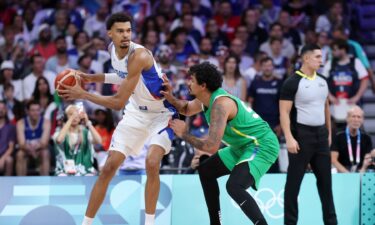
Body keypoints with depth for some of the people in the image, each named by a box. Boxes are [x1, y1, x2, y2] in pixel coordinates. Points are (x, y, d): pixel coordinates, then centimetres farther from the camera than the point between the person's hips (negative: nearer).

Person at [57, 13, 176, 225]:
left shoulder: (139, 55, -32)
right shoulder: (112, 49, -7)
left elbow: (118, 102, -31)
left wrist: (82, 94, -26)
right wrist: (94, 78, 5)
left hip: (161, 114, -7)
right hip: (136, 112, 7)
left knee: (152, 163, -27)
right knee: (109, 166, 2)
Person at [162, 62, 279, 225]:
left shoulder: (220, 104, -26)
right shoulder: (207, 99, 3)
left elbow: (212, 147, -31)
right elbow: (186, 109, 27)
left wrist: (184, 134, -17)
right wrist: (170, 97, 5)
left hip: (262, 146, -11)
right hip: (244, 146, 11)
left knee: (234, 186, -31)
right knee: (206, 171, 18)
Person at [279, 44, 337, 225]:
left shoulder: (322, 81, 11)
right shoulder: (292, 82, -10)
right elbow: (284, 112, -13)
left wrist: (329, 132, 18)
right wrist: (289, 137, -21)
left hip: (321, 134, 7)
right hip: (302, 135, -7)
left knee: (325, 179, 10)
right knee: (294, 181, -1)